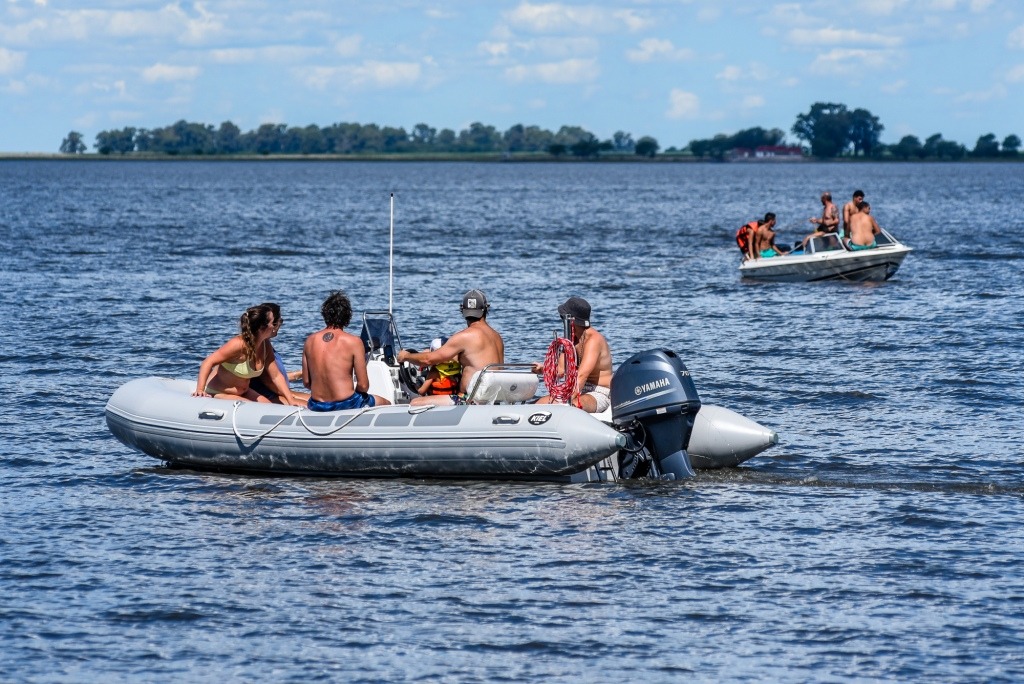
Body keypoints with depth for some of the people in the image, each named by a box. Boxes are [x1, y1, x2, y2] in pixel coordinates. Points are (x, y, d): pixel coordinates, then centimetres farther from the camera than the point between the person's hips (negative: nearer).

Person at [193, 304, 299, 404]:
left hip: (242, 393, 8)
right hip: (218, 394, -8)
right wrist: (200, 390, -38)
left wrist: (291, 401, -3)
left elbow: (276, 376, 4)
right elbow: (209, 362, -27)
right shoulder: (239, 344, -26)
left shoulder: (265, 345, -2)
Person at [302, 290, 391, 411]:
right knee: (385, 403, 24)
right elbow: (363, 385, -9)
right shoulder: (353, 342, -11)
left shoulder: (310, 341, 1)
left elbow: (306, 382, 5)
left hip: (317, 406, 4)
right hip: (346, 404, -4)